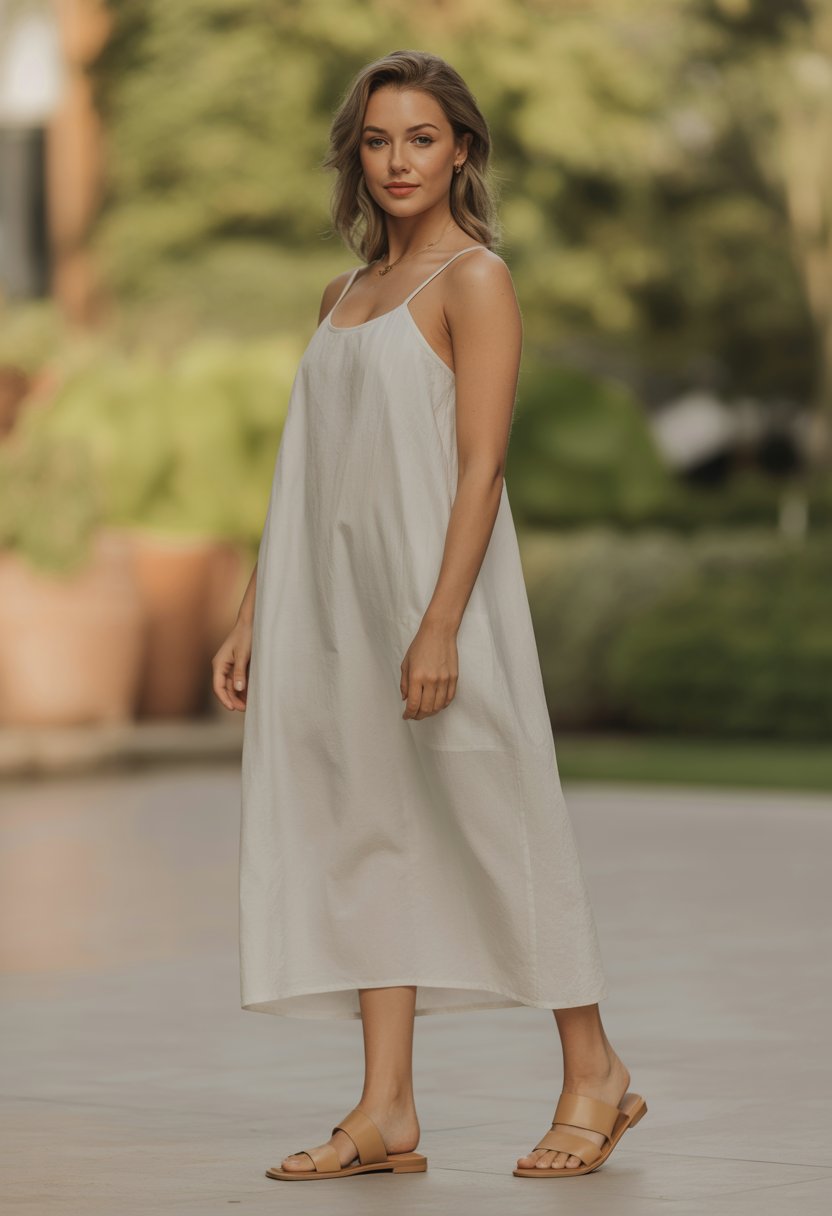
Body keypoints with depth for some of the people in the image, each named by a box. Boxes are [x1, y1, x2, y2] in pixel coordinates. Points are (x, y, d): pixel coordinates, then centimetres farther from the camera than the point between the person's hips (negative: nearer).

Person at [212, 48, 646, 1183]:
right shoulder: (346, 293, 17)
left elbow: (480, 466, -13)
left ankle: (595, 1072, 11)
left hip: (431, 581, -7)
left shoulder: (475, 280, -5)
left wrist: (439, 624, -21)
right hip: (335, 599, 7)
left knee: (489, 821, -2)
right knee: (367, 834, 3)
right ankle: (386, 1112, 4)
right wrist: (253, 617, 14)